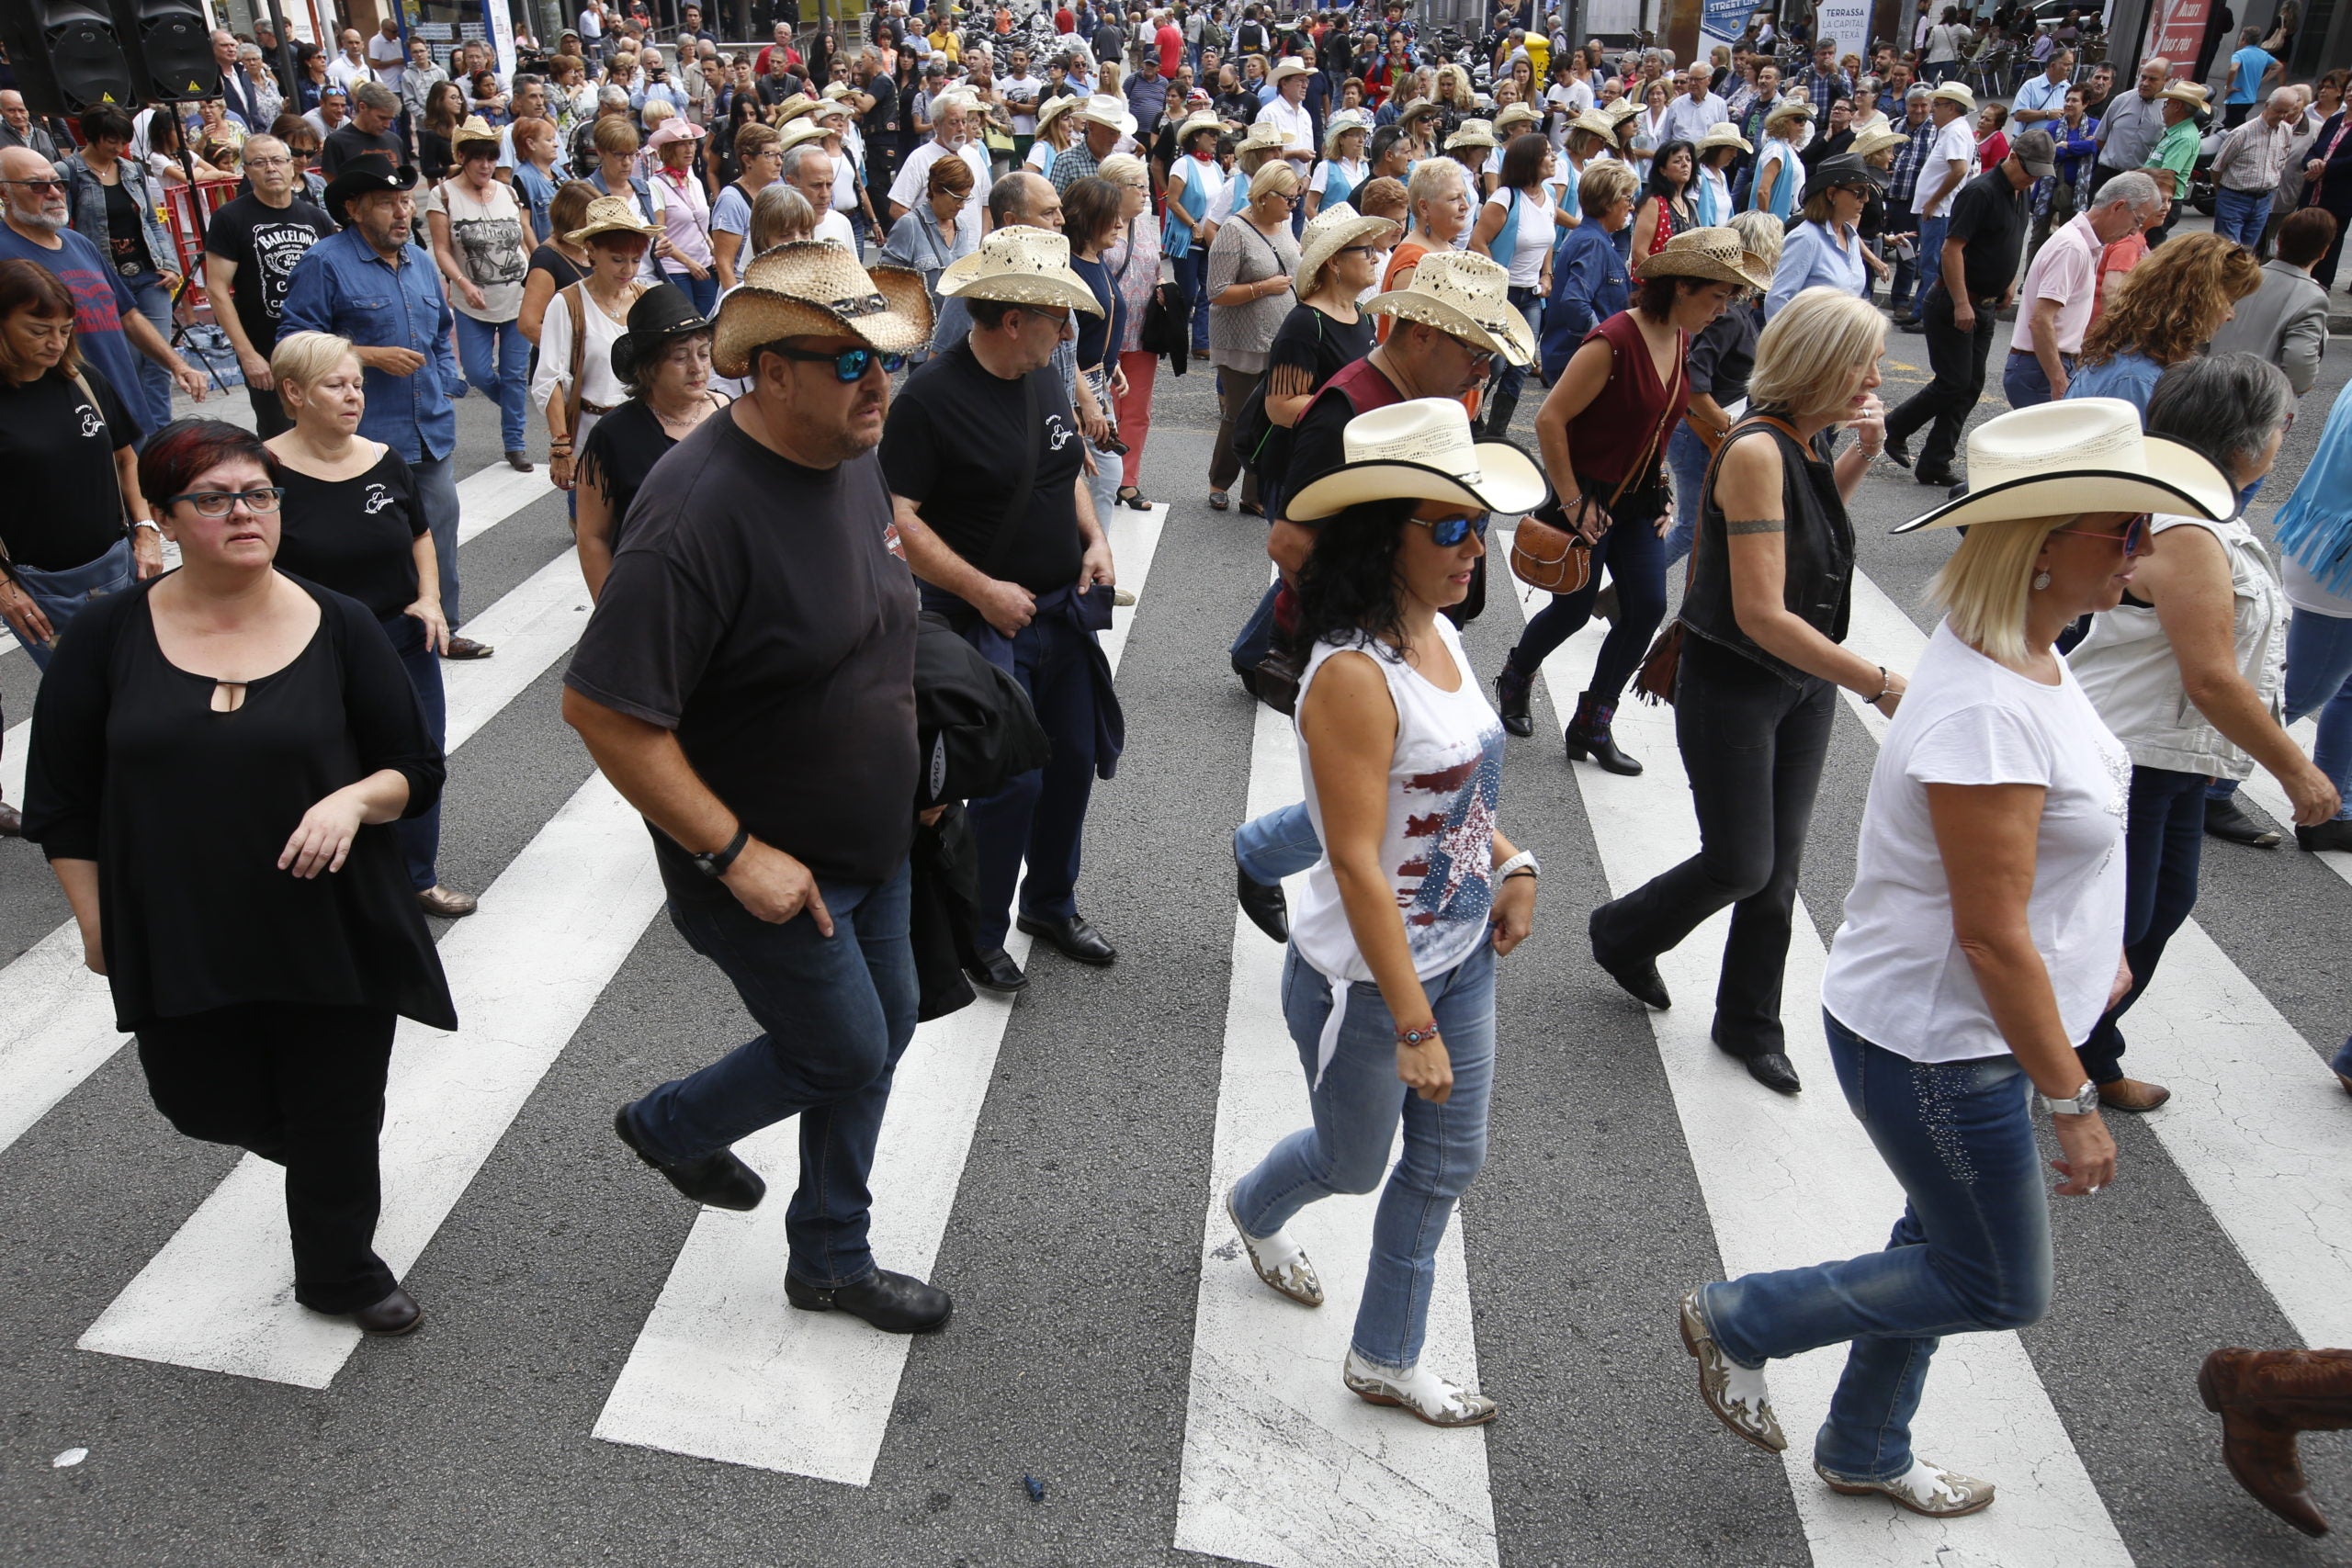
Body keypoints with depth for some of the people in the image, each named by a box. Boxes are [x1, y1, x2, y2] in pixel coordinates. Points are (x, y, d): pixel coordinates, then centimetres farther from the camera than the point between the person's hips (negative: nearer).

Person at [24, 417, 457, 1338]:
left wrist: (355, 799, -20)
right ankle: (307, 1146, 50)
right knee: (209, 1108, 15)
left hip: (336, 938, -1)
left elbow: (418, 771, 1)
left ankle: (339, 1271, 38)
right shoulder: (111, 635, -3)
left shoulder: (340, 629, -4)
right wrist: (97, 925, 2)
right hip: (178, 944, 1)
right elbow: (61, 801, 4)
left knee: (338, 1119, 11)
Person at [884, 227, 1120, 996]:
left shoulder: (1045, 378, 6)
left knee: (1074, 760, 14)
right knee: (1012, 782, -6)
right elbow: (895, 520, -19)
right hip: (987, 622, -7)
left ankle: (1051, 904, 36)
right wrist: (982, 589, -21)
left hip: (1063, 610, 8)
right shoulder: (931, 397, -18)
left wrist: (1094, 537, 4)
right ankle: (978, 933, 17)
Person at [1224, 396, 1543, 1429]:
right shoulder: (1353, 675, -28)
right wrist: (1414, 1025, -24)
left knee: (1446, 1164, 18)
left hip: (1461, 957, 8)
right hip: (1364, 980, -8)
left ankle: (1384, 1359, 38)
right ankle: (1255, 1210, 53)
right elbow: (1356, 864, -28)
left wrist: (1511, 864, 0)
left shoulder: (1438, 634, -1)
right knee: (1353, 1163, 18)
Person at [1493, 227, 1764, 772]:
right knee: (1574, 609, 3)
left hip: (1637, 499, 8)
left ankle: (1591, 727, 12)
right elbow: (1550, 420, -22)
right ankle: (1514, 681, 35)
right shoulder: (1614, 341, -22)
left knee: (1648, 606, 0)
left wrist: (1660, 492, 12)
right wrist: (1573, 502, -18)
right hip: (1587, 498, -8)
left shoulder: (1680, 339, 4)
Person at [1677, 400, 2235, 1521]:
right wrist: (2072, 1101, -18)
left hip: (1947, 1032, 10)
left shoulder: (2024, 658, 1)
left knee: (1947, 1246, 24)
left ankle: (1865, 1451, 46)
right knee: (2002, 1289, 9)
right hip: (1932, 1048, -10)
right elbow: (1991, 937, -27)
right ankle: (1736, 1321, 23)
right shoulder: (1986, 713, -31)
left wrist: (2094, 945, 26)